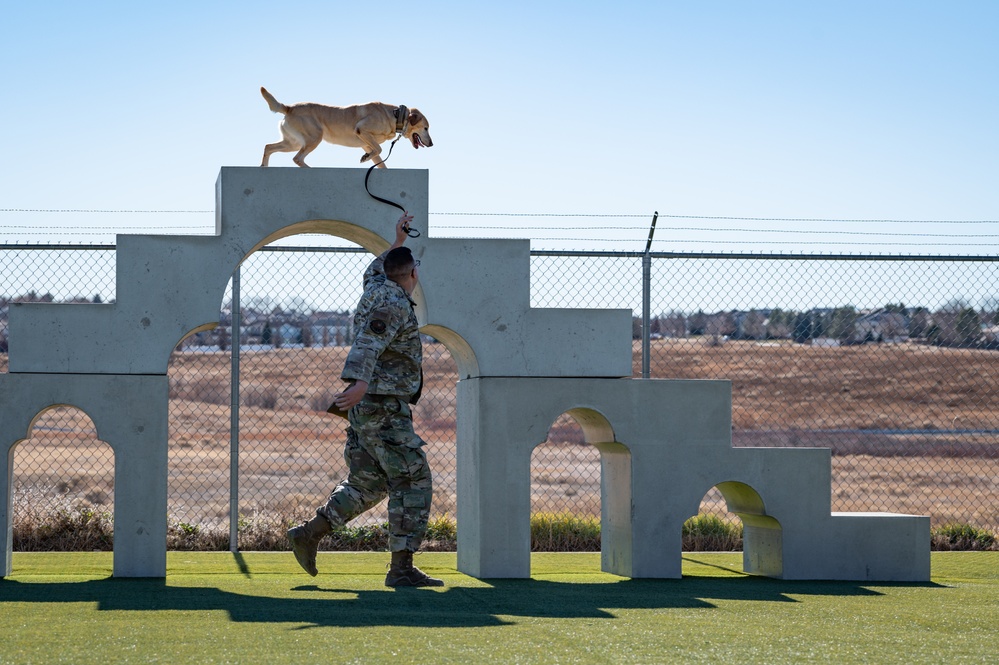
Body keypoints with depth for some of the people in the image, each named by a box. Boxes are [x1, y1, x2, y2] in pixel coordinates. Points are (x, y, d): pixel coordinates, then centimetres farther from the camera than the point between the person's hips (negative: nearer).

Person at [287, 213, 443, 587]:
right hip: (383, 406, -10)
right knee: (413, 482, -7)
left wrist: (396, 243, 44)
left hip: (366, 407, 10)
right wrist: (359, 382, -43)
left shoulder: (376, 290, 14)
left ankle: (308, 535, 15)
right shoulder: (394, 304, -14)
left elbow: (374, 273, 41)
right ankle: (402, 568, -10)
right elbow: (369, 343, -30)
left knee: (368, 484, 16)